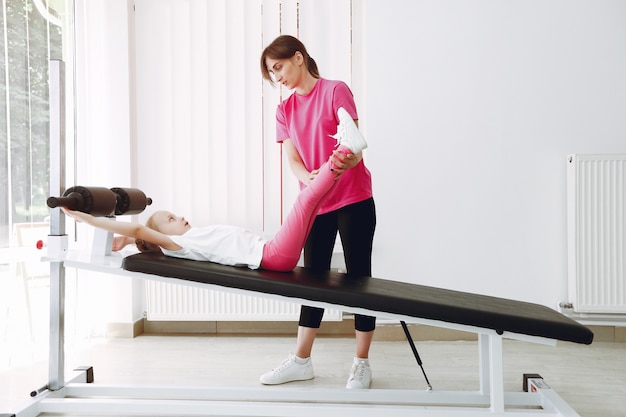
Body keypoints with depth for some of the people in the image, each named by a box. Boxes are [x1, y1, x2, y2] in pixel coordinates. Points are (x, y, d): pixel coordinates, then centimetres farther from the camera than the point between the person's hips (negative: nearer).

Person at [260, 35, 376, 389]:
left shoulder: (336, 91, -5)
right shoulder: (285, 110, 10)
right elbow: (292, 160, 0)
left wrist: (345, 161, -35)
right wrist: (309, 178, -23)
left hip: (353, 200, -5)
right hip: (315, 203, 5)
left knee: (359, 276, 2)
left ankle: (362, 363, 14)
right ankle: (301, 360, 22)